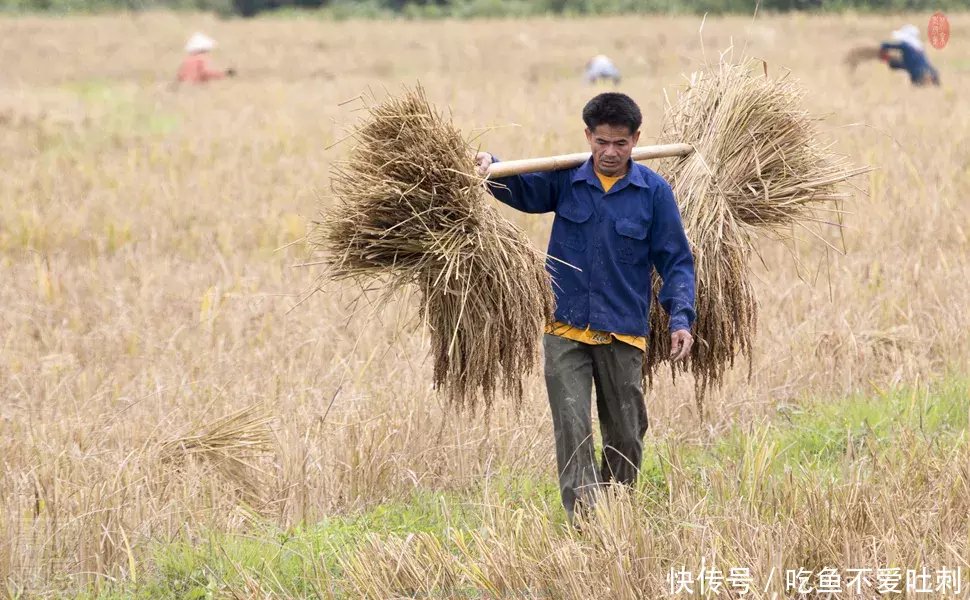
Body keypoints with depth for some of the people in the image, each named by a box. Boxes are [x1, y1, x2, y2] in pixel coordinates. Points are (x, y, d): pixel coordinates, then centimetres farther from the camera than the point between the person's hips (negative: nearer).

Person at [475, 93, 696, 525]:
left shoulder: (653, 192, -2)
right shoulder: (566, 180, 1)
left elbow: (675, 260, 0)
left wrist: (681, 318, -11)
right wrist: (490, 168, -24)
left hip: (624, 335, 0)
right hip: (566, 331, 0)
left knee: (626, 436, 9)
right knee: (572, 431, -10)